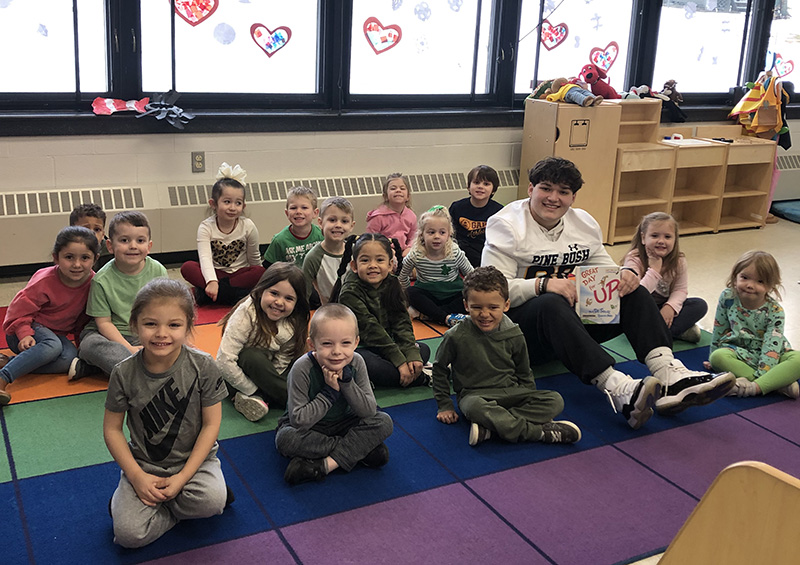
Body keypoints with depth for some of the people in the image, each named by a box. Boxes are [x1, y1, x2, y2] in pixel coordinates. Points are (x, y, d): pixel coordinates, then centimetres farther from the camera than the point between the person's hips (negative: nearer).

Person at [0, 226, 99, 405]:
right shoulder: (44, 281, -23)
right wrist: (25, 334, -28)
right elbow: (19, 310, -16)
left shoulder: (92, 281, -9)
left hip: (56, 333, 5)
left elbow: (83, 316, 8)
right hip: (29, 329, -5)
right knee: (53, 346, -37)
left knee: (70, 358, -26)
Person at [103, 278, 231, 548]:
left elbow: (211, 424, -10)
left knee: (213, 502, -29)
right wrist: (136, 476, -12)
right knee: (128, 534, -18)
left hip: (194, 459, 0)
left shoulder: (203, 367, -15)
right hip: (144, 465, 1)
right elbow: (112, 428, -2)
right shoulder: (124, 373, -12)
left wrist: (183, 477, -15)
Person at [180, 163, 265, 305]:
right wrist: (211, 281, -42)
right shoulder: (206, 227, -12)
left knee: (261, 272, -30)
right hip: (215, 273, -1)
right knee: (187, 267, -26)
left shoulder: (248, 226, -8)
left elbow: (254, 259, 2)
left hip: (241, 273, 1)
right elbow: (205, 257, -27)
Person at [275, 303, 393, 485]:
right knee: (285, 439, -35)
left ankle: (326, 465, -27)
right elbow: (298, 420, -28)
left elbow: (369, 411, -18)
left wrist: (346, 381, -31)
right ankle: (360, 450, -22)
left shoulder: (355, 363, -16)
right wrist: (329, 392, -33)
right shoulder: (302, 369, -27)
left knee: (384, 422, -18)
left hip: (343, 425, 3)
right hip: (308, 428, -2)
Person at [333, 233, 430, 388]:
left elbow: (402, 324, -4)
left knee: (424, 350, -4)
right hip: (357, 349, -6)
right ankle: (420, 377, -22)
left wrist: (412, 355, -21)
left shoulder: (392, 285, 1)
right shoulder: (350, 292, -17)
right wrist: (400, 361, -24)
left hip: (387, 346, 7)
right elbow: (370, 330, -21)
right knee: (365, 362, -37)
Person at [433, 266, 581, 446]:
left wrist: (532, 402, 6)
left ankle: (489, 427, -31)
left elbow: (524, 374, 13)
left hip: (511, 392, 4)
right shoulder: (456, 337, -10)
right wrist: (445, 405, 4)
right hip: (474, 395, -4)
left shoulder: (514, 335, -1)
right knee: (475, 408, -41)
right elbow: (440, 369, 5)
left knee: (555, 400, -18)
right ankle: (540, 431, -31)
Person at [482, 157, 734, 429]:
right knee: (552, 304, -39)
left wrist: (623, 275, -14)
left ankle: (668, 375, -34)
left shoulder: (584, 223, 12)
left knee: (634, 293, -12)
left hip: (573, 317, 6)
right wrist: (542, 285, -32)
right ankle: (617, 388, -53)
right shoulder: (506, 225, -7)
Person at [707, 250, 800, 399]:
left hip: (770, 355, -1)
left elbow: (772, 346, -20)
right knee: (718, 357, -32)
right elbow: (719, 330, 3)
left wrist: (761, 375, -30)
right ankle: (779, 382, -30)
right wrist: (715, 357, 11)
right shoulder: (727, 298, -9)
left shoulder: (775, 311, -14)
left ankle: (755, 387, -39)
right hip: (740, 352, 1)